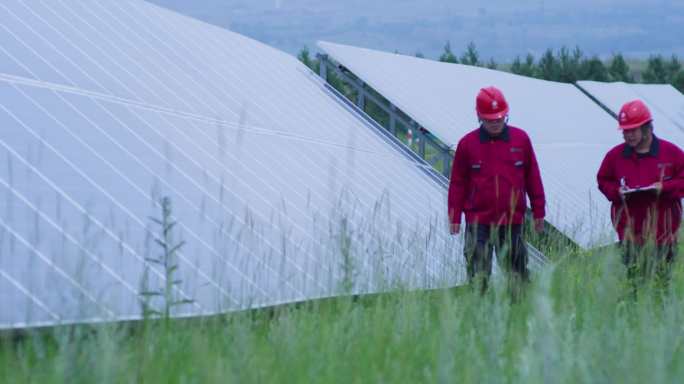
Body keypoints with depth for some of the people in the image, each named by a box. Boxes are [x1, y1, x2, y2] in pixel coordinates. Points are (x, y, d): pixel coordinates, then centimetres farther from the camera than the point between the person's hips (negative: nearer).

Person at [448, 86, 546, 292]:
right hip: (478, 222, -1)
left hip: (512, 220, 1)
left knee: (517, 274, 8)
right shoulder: (467, 144, 1)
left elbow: (533, 177, 7)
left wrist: (538, 212, 8)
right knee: (478, 276, -2)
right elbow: (457, 183, 4)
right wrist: (454, 217, 2)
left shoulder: (520, 139, 3)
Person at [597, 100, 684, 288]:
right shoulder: (615, 155, 6)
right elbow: (603, 181, 17)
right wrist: (617, 191, -4)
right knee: (635, 281, 0)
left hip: (663, 233, -1)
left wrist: (664, 187, -14)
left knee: (663, 278, 2)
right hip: (630, 234, 1)